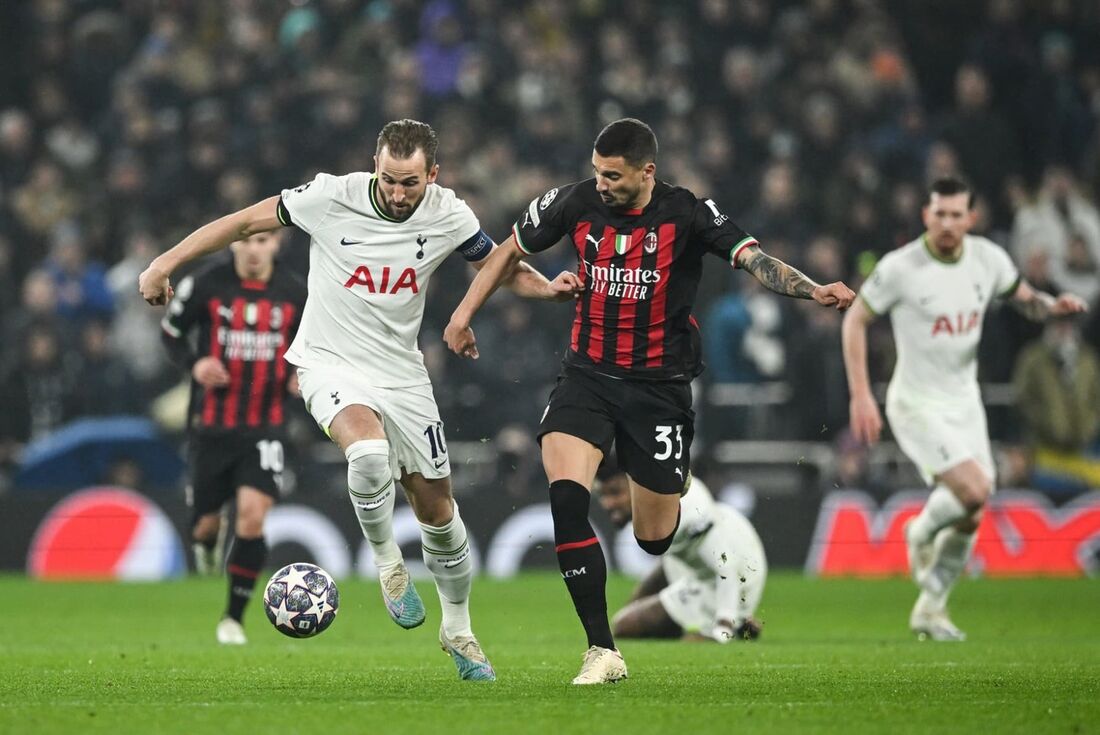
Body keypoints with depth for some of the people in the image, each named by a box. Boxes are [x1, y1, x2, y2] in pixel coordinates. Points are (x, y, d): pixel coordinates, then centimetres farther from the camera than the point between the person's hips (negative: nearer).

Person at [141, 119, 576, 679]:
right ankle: (388, 564, -8)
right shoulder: (330, 197, -17)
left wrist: (549, 288, -13)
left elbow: (500, 267, 8)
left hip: (401, 374, 3)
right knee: (369, 449, -35)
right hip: (330, 363, -3)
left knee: (435, 505, 8)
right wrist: (165, 264, -8)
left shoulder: (448, 216, -8)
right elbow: (243, 222, -7)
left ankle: (457, 629, 30)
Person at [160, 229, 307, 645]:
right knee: (206, 522, 5)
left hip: (264, 427, 0)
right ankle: (207, 541, 47)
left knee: (252, 516, -15)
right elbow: (171, 331, 5)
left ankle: (234, 618, -1)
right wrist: (193, 364, -14)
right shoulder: (205, 284, -6)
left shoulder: (294, 293, 0)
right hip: (211, 423, 0)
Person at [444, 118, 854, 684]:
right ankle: (603, 651, -19)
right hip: (588, 375, 2)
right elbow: (511, 249, 13)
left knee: (655, 539, 2)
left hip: (660, 383, -2)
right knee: (564, 492, -24)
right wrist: (466, 311, 15)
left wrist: (814, 291, -40)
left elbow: (754, 259, -23)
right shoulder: (576, 203, -4)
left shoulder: (688, 214, -12)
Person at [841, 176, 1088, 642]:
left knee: (968, 519, 6)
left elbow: (1025, 300, 14)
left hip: (965, 402, 6)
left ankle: (929, 611, 23)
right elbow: (855, 320, -7)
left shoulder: (988, 259, -2)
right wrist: (860, 395, -12)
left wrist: (1055, 306, -10)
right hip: (917, 405, -6)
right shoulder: (900, 268, -16)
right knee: (973, 491, -22)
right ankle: (921, 533, 10)